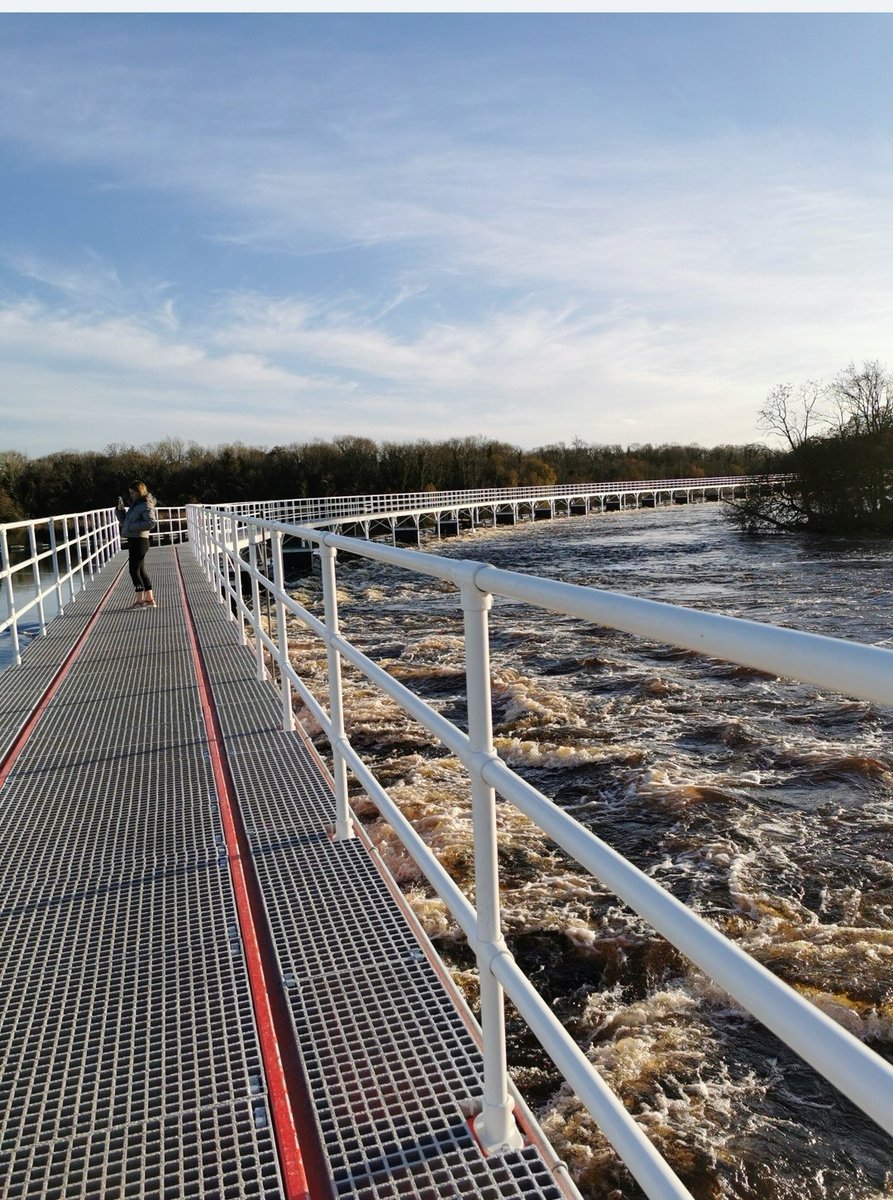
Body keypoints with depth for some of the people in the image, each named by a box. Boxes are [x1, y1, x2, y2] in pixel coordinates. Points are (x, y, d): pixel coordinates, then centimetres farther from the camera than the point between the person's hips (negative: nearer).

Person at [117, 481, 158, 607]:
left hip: (139, 541, -10)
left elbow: (151, 523, -24)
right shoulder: (134, 505, 18)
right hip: (133, 541, 10)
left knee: (134, 570, -8)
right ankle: (150, 599, 17)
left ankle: (140, 600, -3)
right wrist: (121, 509, 8)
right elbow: (124, 521, 24)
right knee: (141, 571, 12)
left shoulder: (146, 506, -11)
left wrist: (132, 526, -21)